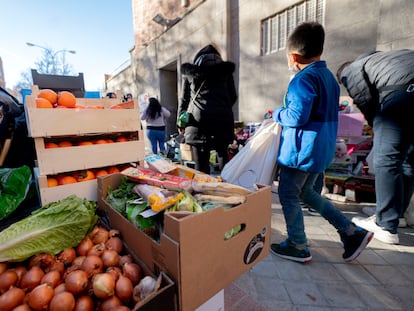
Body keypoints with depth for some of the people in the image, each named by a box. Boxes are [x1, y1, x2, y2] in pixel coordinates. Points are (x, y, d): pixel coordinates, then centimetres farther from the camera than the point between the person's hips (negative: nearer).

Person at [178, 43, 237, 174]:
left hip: (198, 120, -1)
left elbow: (184, 99, 16)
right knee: (224, 158, 16)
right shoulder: (226, 69, 16)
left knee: (201, 164, 1)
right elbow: (233, 96, 17)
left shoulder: (190, 71, 16)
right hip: (222, 118, 1)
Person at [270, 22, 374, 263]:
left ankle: (298, 247, 20)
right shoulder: (329, 76, 14)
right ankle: (352, 233, 26)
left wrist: (277, 114, -2)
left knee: (288, 195, 5)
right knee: (306, 192, 22)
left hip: (302, 150, -10)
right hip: (322, 149, 10)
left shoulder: (303, 79, -15)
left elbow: (297, 117, -22)